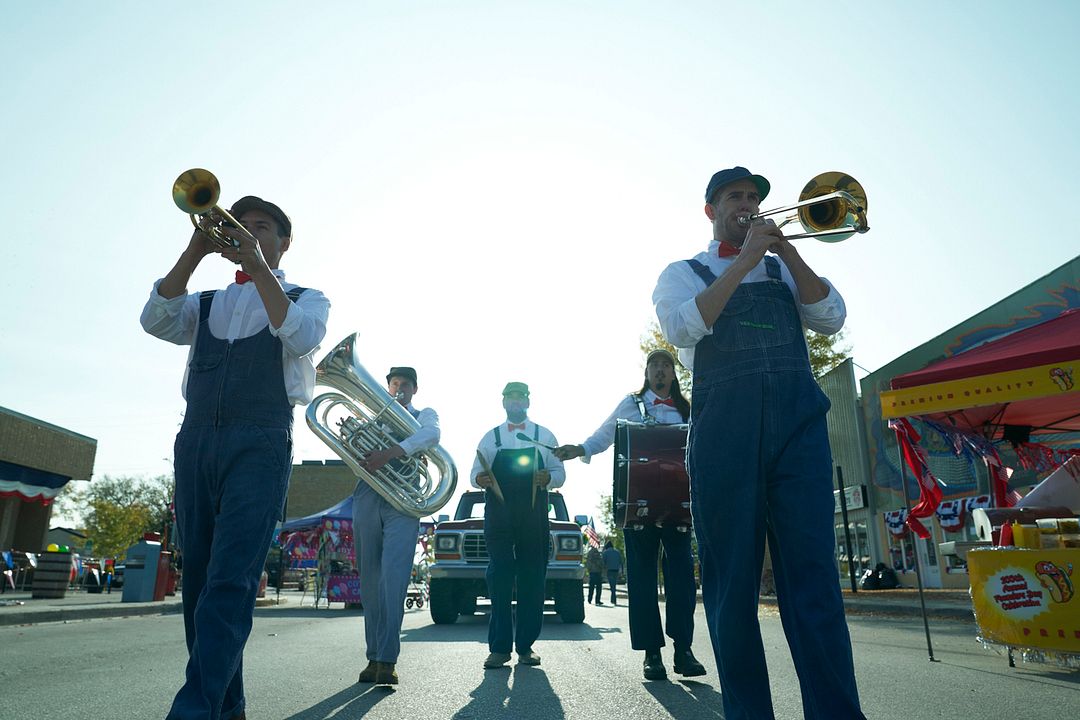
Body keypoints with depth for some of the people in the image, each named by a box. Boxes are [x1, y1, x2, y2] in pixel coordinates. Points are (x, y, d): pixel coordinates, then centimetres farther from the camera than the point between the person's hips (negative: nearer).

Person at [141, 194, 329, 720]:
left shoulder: (305, 298, 14)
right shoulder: (206, 305, 25)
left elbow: (301, 338, -9)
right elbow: (156, 321, 4)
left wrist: (258, 266, -11)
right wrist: (196, 251, -4)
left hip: (260, 445, -4)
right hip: (196, 442, 5)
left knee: (230, 581, -16)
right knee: (198, 579, 5)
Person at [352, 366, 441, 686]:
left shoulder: (424, 415, 13)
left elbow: (431, 435, -11)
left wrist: (390, 453, -26)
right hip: (367, 498, 4)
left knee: (393, 578, -15)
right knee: (370, 581, 5)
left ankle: (387, 660, -15)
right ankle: (374, 657, 12)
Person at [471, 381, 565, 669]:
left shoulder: (544, 435, 13)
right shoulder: (490, 437, 14)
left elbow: (559, 472, 8)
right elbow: (476, 474, 10)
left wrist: (548, 477, -14)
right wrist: (479, 479, -14)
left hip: (534, 517, 0)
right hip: (498, 514, 0)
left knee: (532, 579, 1)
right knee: (499, 578, -4)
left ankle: (526, 645, 10)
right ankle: (499, 646, 2)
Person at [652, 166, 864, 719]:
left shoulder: (782, 267, 24)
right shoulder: (684, 273, 16)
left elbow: (831, 318, 8)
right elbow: (681, 327, -7)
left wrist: (784, 249, 1)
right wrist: (745, 259, -5)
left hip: (798, 424, 2)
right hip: (724, 430, -2)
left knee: (813, 575, -5)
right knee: (731, 583, 0)